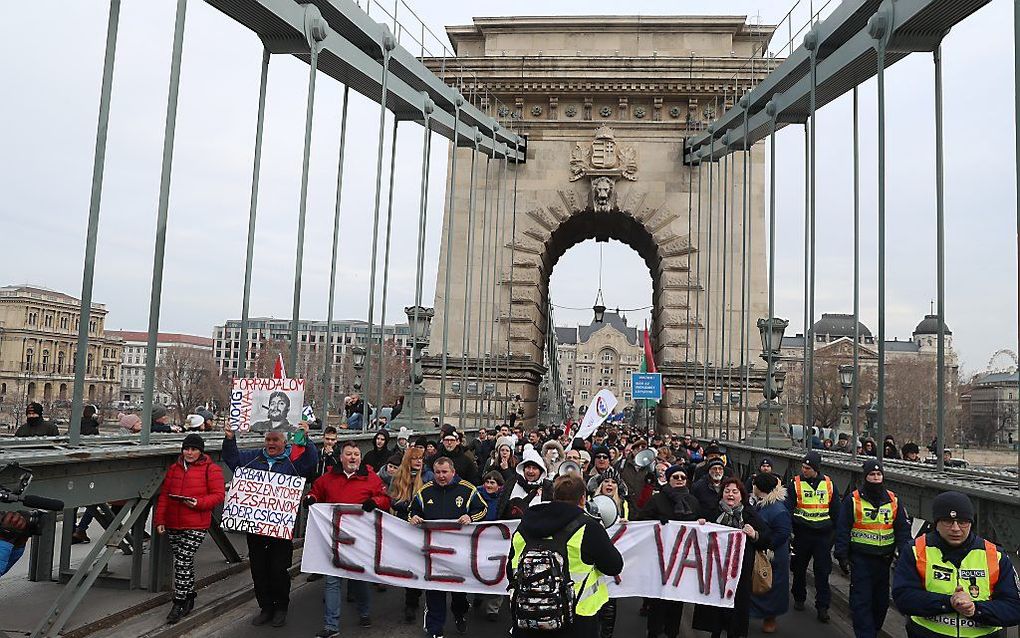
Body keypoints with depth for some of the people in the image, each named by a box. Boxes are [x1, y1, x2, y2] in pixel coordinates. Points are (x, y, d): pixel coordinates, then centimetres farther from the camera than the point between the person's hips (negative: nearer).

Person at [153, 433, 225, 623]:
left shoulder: (211, 469, -4)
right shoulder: (174, 468, 13)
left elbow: (218, 495, -7)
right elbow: (164, 495, 13)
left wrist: (198, 503, -21)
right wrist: (159, 520, 8)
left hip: (195, 525, -6)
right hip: (173, 524, 6)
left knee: (183, 562, -10)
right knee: (185, 562, 14)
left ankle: (178, 604, -2)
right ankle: (189, 598, 27)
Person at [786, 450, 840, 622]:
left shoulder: (829, 484, 3)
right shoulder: (795, 483, -4)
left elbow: (835, 511, 10)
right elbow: (788, 508, -4)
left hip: (823, 534, 1)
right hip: (802, 533, 0)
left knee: (823, 571, 1)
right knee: (800, 568, 12)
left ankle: (822, 606, 7)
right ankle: (799, 598, 29)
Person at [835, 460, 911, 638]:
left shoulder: (893, 500, 6)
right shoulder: (853, 499, -4)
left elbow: (902, 530, 8)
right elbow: (842, 529, -3)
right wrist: (842, 555, -7)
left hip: (884, 557, 4)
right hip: (860, 557, -3)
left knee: (881, 599, 13)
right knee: (862, 600, -5)